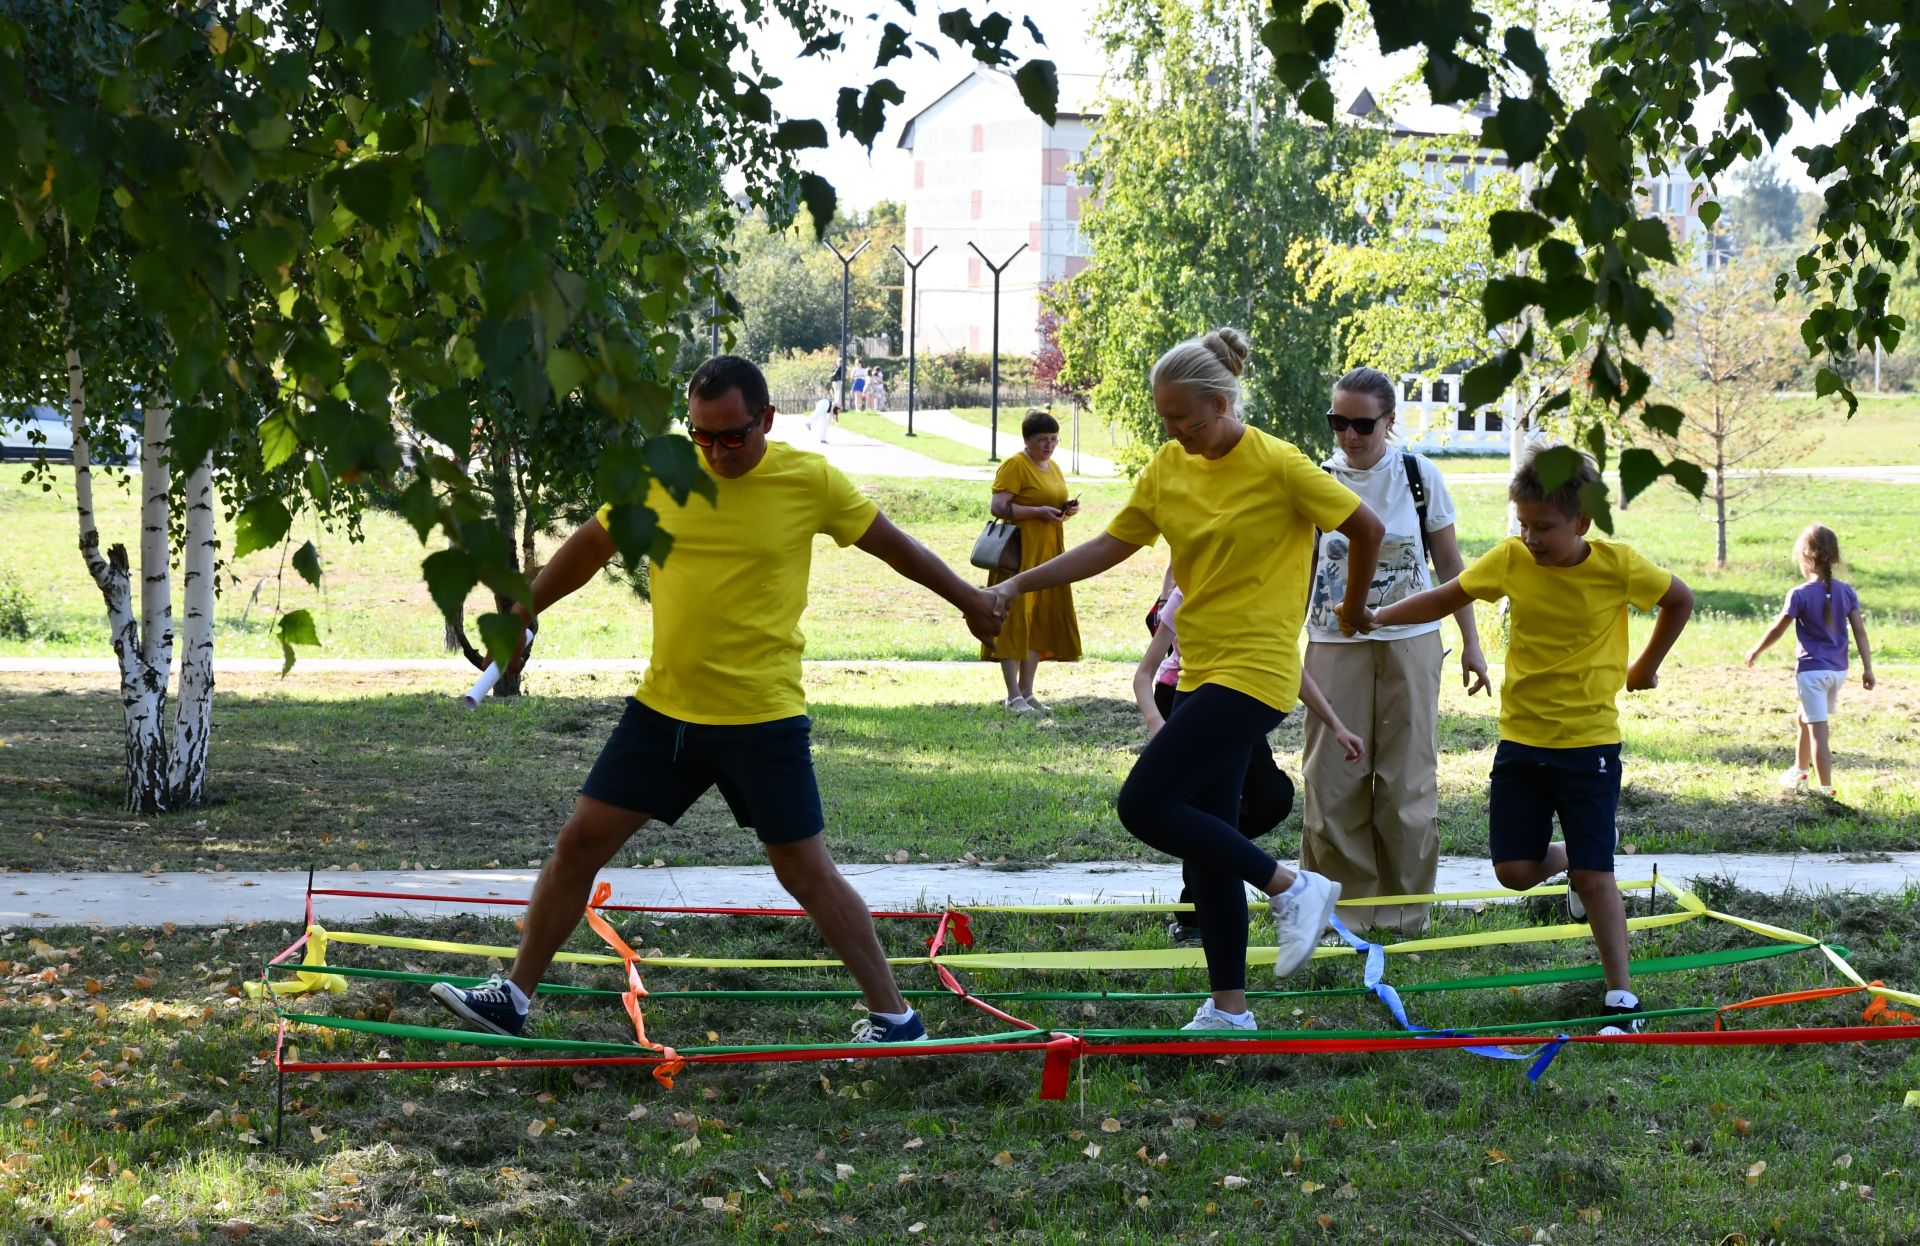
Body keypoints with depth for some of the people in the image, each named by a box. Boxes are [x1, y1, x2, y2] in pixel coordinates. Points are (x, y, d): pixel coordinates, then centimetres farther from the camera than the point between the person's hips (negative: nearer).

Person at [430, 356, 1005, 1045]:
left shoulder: (811, 482, -8)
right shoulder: (659, 473, -2)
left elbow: (895, 545, 6)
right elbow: (590, 548, 14)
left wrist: (971, 600, 16)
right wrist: (522, 615, 19)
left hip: (765, 718, -3)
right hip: (664, 706, 3)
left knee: (806, 871, 0)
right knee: (580, 841, 4)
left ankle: (894, 1017, 12)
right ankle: (513, 995, 17)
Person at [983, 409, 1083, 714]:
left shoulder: (1053, 468, 18)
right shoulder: (1014, 466, -9)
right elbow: (998, 506, -18)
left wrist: (1066, 510, 7)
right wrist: (1039, 512, -22)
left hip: (1047, 556, 9)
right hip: (1020, 555, -8)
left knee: (1039, 623, 8)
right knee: (1016, 620, -10)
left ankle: (1027, 693, 14)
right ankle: (1014, 698, -11)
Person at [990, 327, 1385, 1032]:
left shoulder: (1276, 465, -12)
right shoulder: (1169, 467, 7)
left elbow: (1366, 528, -4)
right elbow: (1110, 547, 11)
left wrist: (1354, 609, 9)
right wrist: (1019, 584, 4)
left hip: (1253, 671, -8)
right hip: (1200, 672, 8)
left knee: (1142, 806, -16)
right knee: (1208, 844, 9)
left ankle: (1291, 888, -3)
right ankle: (1228, 1010, 18)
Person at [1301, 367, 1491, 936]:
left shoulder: (1419, 476, 1)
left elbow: (1450, 564, 7)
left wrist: (1471, 643, 5)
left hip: (1411, 642, 0)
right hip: (1336, 645, 1)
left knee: (1409, 782, 1)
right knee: (1333, 783, -2)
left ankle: (1404, 918, 11)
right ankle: (1342, 912, 8)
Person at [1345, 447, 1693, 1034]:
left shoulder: (1617, 566, -12)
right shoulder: (1510, 560, -5)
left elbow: (1680, 599, 5)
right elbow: (1448, 597, 5)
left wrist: (1646, 666, 12)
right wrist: (1379, 616, -7)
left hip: (1589, 742, -3)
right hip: (1521, 738, 3)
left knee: (1594, 876, -7)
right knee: (1515, 870, -1)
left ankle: (1621, 997, 2)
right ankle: (1568, 859, 33)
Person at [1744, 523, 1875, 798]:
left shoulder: (1800, 595, -13)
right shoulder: (1846, 592, 0)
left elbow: (1777, 630, -5)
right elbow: (1860, 632, 0)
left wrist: (1756, 651, 10)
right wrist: (1867, 668, 4)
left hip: (1811, 670, -6)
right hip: (1838, 671, 6)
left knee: (1818, 729, -7)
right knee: (1805, 718, 26)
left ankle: (1825, 790, -12)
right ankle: (1799, 771, 41)